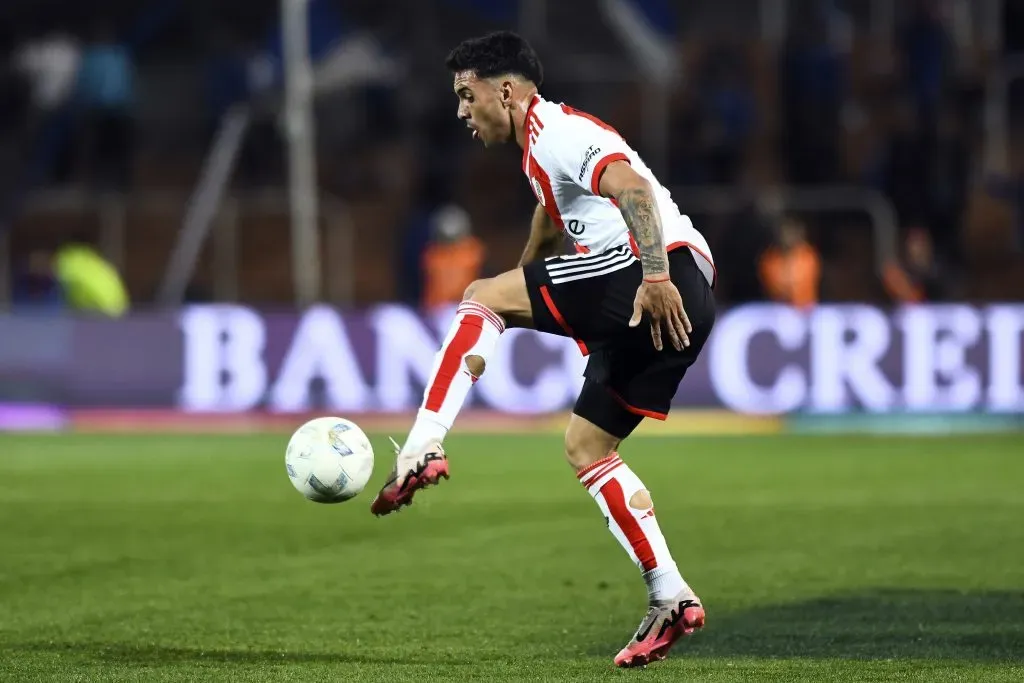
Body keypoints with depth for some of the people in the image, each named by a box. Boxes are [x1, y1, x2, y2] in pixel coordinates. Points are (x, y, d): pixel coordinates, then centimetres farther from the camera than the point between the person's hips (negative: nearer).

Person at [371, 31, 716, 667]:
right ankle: (671, 600, 7)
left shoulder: (555, 130, -6)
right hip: (675, 303, 10)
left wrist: (657, 278, -33)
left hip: (666, 291, -10)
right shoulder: (543, 147, 27)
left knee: (483, 298, -7)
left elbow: (630, 186, -23)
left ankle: (421, 454, -15)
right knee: (586, 447, 14)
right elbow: (550, 222, 46)